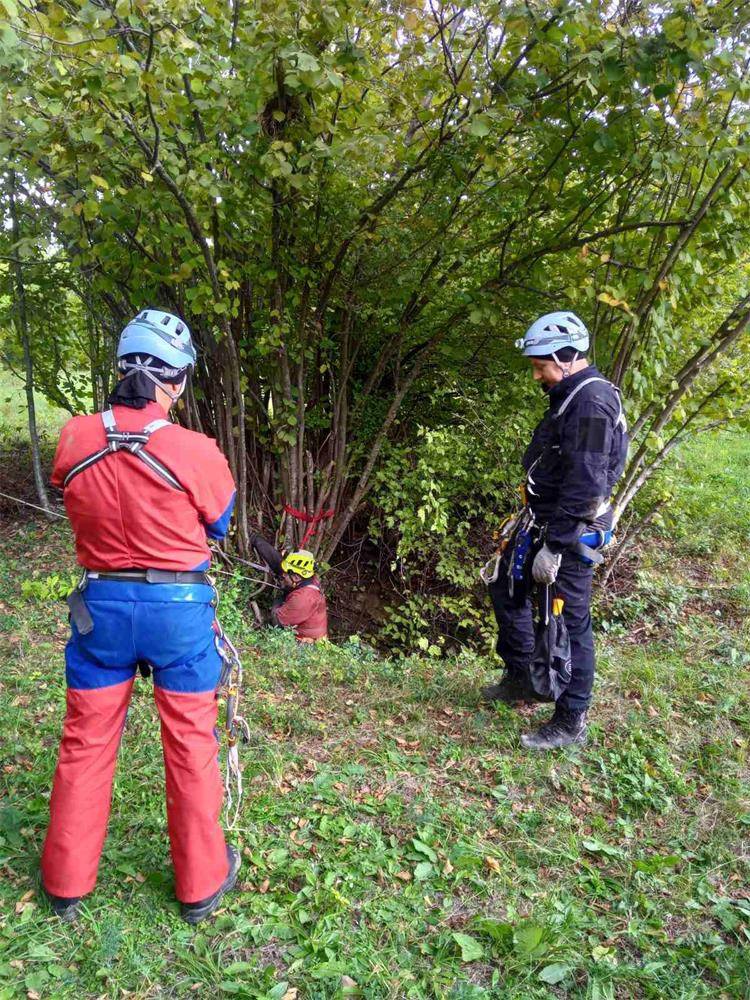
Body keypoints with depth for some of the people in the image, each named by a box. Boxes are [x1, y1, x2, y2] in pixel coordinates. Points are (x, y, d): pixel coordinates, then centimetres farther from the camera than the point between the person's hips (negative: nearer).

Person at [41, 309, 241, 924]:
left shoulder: (73, 440, -10)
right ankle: (201, 884, 29)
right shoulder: (196, 451, -18)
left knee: (86, 742, 18)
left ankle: (67, 882, 35)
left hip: (100, 604, 3)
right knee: (190, 745, 13)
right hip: (179, 607, -2)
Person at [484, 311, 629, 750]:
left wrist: (553, 546, -24)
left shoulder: (592, 402, -21)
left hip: (570, 531, -11)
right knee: (508, 586, 21)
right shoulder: (571, 396, 11)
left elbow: (584, 485, -26)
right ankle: (521, 679, 35)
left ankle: (571, 722, 15)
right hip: (544, 521, 11)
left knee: (568, 623, -1)